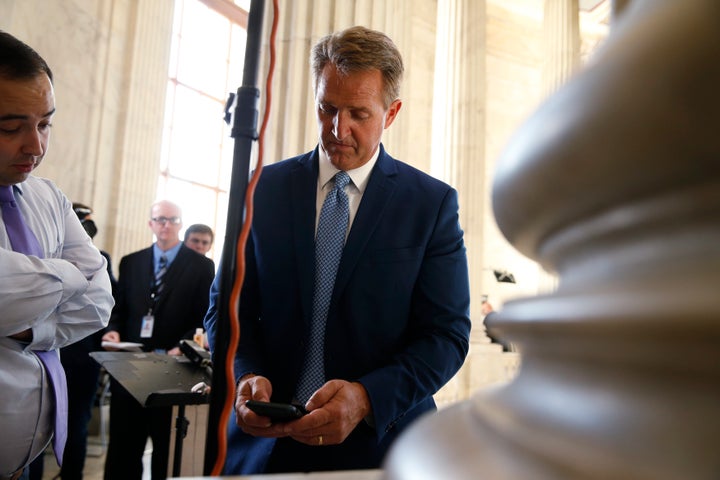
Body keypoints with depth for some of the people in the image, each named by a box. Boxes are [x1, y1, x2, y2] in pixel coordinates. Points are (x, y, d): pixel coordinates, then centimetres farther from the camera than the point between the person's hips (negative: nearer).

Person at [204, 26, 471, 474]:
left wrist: (366, 398, -23)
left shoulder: (433, 202, -6)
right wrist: (246, 375, -16)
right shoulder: (265, 189, 0)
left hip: (381, 441, -1)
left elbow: (448, 333, -8)